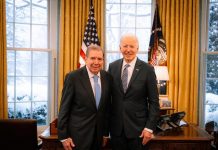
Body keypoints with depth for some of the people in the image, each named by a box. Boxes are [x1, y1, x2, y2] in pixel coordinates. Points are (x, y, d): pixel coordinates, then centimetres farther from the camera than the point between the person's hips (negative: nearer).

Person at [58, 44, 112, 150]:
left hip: (98, 134, 5)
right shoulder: (73, 77, -12)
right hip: (78, 134, -4)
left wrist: (106, 132, 9)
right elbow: (64, 109, -10)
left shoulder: (107, 77, 0)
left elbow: (107, 107, 6)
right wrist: (63, 136, -10)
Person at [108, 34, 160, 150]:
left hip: (138, 127, -2)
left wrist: (150, 128, -10)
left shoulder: (147, 69, -8)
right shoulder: (112, 67, 1)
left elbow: (154, 102, -6)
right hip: (116, 126, 2)